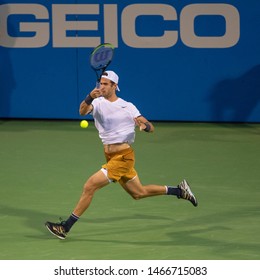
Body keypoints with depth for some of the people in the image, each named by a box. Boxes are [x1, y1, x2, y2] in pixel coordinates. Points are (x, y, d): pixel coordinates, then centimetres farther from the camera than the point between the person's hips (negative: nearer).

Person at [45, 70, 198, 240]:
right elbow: (82, 111, -19)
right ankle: (180, 191, 35)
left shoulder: (127, 107, -6)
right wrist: (90, 97, -40)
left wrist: (144, 126, -31)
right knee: (138, 193, 18)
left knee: (90, 186, -15)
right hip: (110, 156, 6)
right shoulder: (98, 102, 2)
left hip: (123, 156, -6)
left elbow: (151, 127, -7)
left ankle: (66, 227, -9)